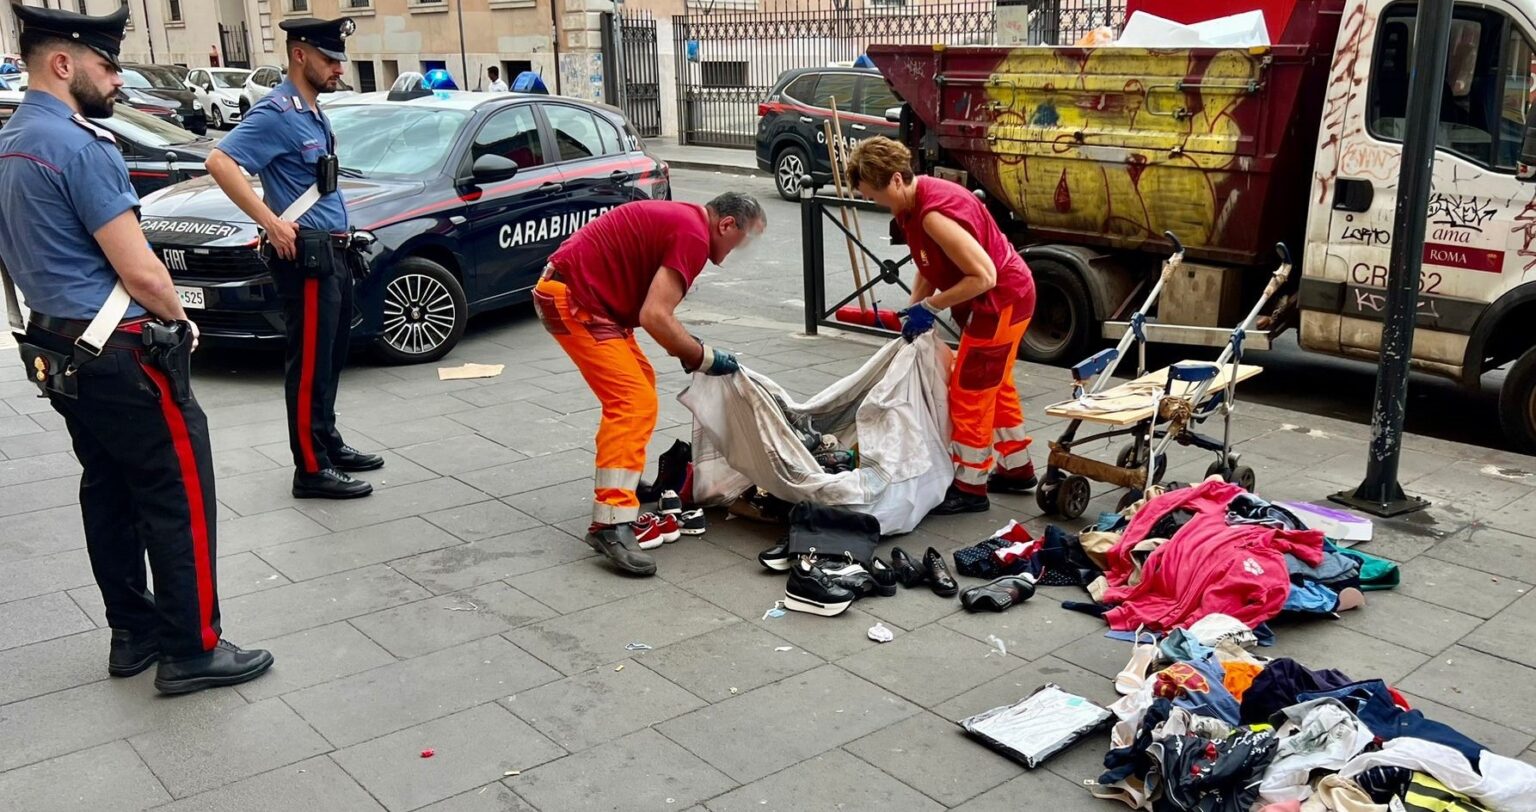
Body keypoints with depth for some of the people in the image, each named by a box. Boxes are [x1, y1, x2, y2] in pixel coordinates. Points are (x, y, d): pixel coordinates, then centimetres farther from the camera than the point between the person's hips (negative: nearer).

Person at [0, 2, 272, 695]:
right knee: (180, 497, -2)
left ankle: (133, 634, 27)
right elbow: (141, 272, -21)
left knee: (108, 493, 16)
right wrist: (180, 322, -2)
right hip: (121, 355, -10)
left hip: (60, 352, 10)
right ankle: (192, 651, 4)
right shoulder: (80, 146, -20)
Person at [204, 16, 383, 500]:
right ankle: (312, 470, 0)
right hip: (306, 256, -10)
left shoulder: (313, 113, 15)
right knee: (310, 365, -5)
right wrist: (271, 222, -25)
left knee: (331, 359, 18)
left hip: (333, 253, 10)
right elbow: (220, 162, -25)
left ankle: (329, 445, 30)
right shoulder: (277, 113, -14)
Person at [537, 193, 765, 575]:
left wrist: (688, 348, 12)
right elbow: (654, 317, -23)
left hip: (580, 293, 11)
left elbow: (653, 308, 20)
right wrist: (704, 357, -11)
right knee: (634, 401, -17)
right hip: (572, 299, -11)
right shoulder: (692, 235, -15)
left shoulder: (681, 218, 16)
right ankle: (611, 524, -21)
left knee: (639, 383, 22)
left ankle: (624, 482, 33)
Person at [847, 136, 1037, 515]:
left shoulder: (934, 214, -29)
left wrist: (929, 307, -23)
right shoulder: (911, 205, 0)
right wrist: (913, 312, 2)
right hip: (1003, 298, 10)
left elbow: (984, 275, -30)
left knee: (969, 393, -2)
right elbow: (929, 266, 11)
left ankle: (969, 488, 10)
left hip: (1000, 301, -10)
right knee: (995, 387, 21)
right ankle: (1016, 469, 36)